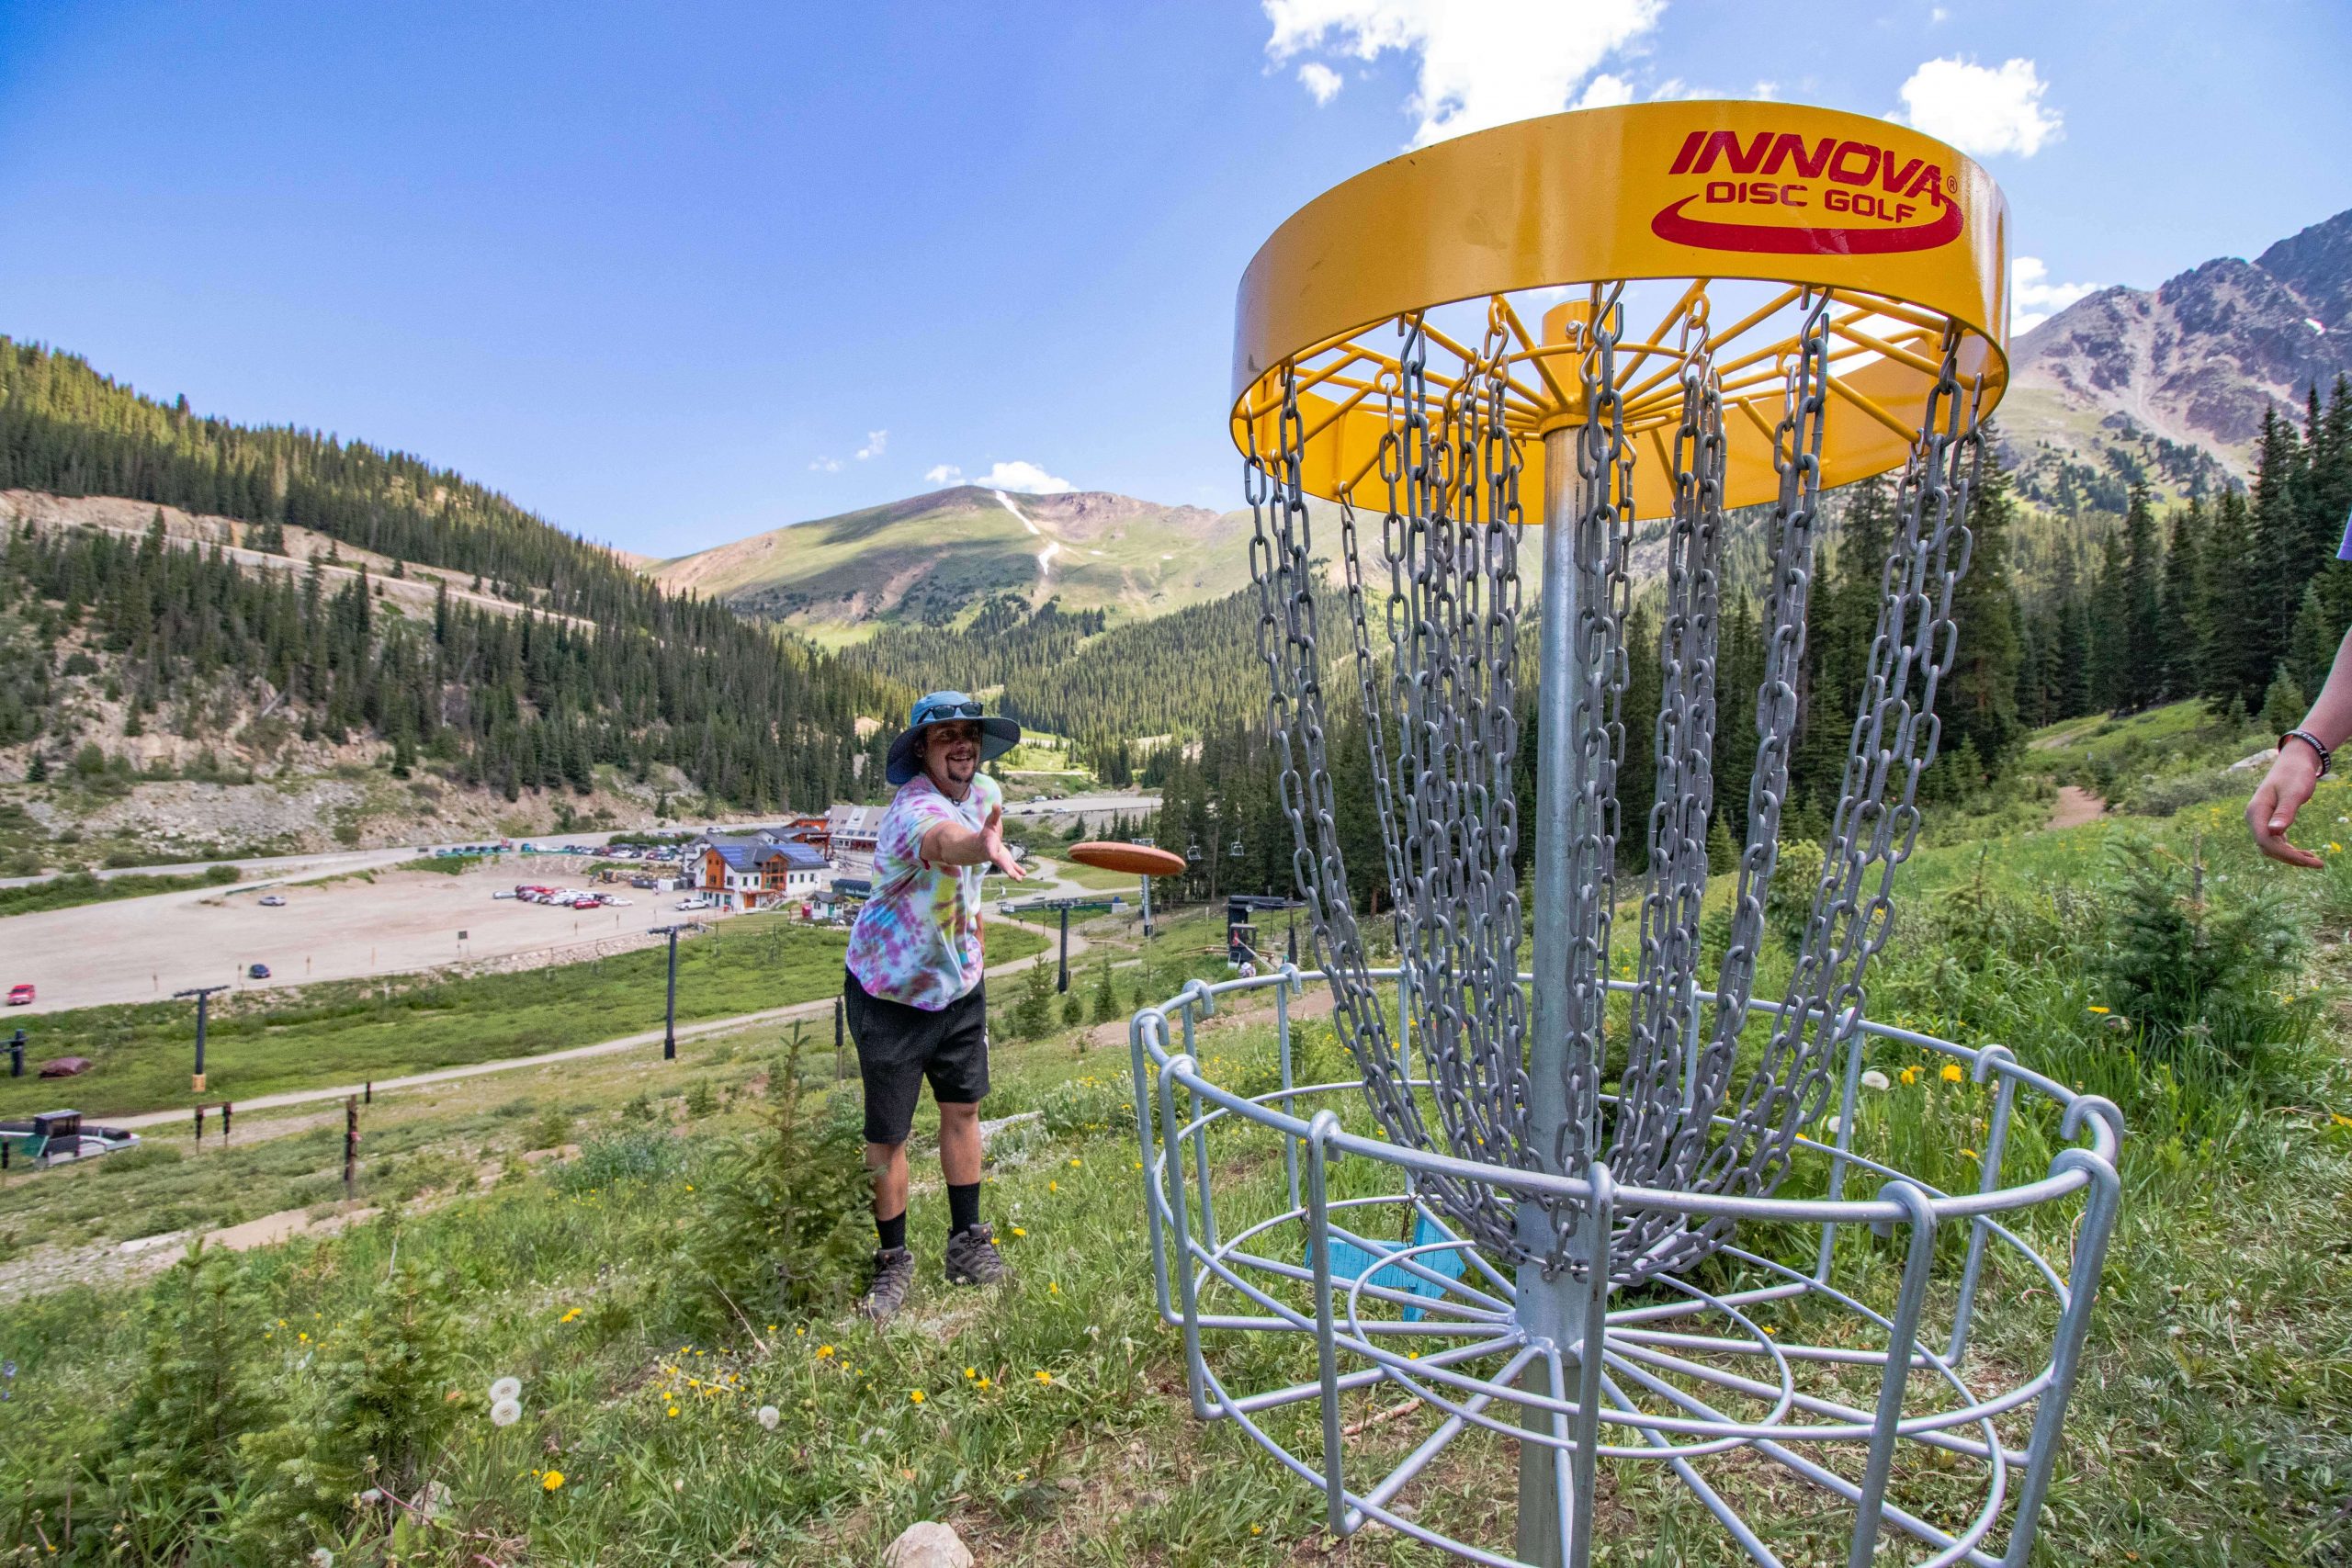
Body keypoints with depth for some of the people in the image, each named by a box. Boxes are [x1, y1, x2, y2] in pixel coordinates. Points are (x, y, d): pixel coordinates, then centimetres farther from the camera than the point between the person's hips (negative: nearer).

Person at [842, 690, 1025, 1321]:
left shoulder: (986, 794, -5)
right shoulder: (914, 807, -30)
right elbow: (945, 841, -57)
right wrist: (986, 847, -77)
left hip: (959, 983, 6)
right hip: (889, 991, -6)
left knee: (963, 1108, 14)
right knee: (888, 1133, 4)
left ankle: (967, 1240, 31)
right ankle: (892, 1260, 24)